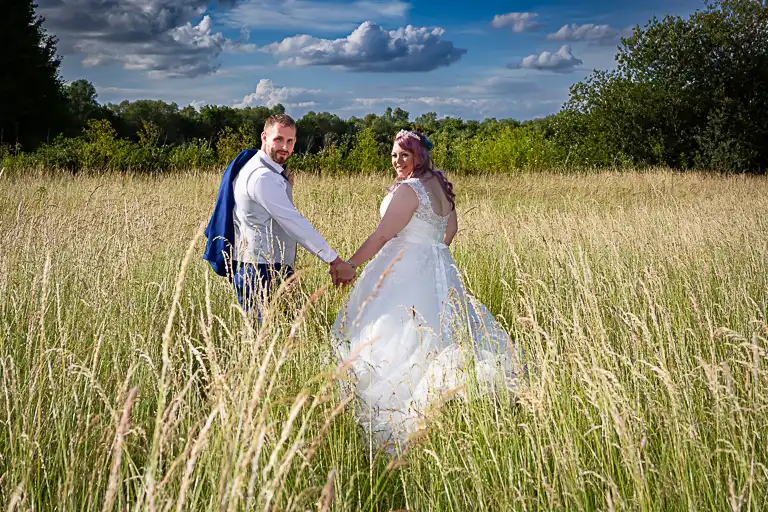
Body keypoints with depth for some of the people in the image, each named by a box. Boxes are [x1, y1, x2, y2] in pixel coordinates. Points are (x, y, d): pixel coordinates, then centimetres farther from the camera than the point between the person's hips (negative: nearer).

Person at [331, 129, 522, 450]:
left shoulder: (407, 189, -15)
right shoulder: (440, 186, 11)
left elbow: (382, 235, -17)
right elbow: (451, 229, 21)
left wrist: (349, 265, -10)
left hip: (405, 271, -9)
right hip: (437, 268, 9)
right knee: (439, 331, 13)